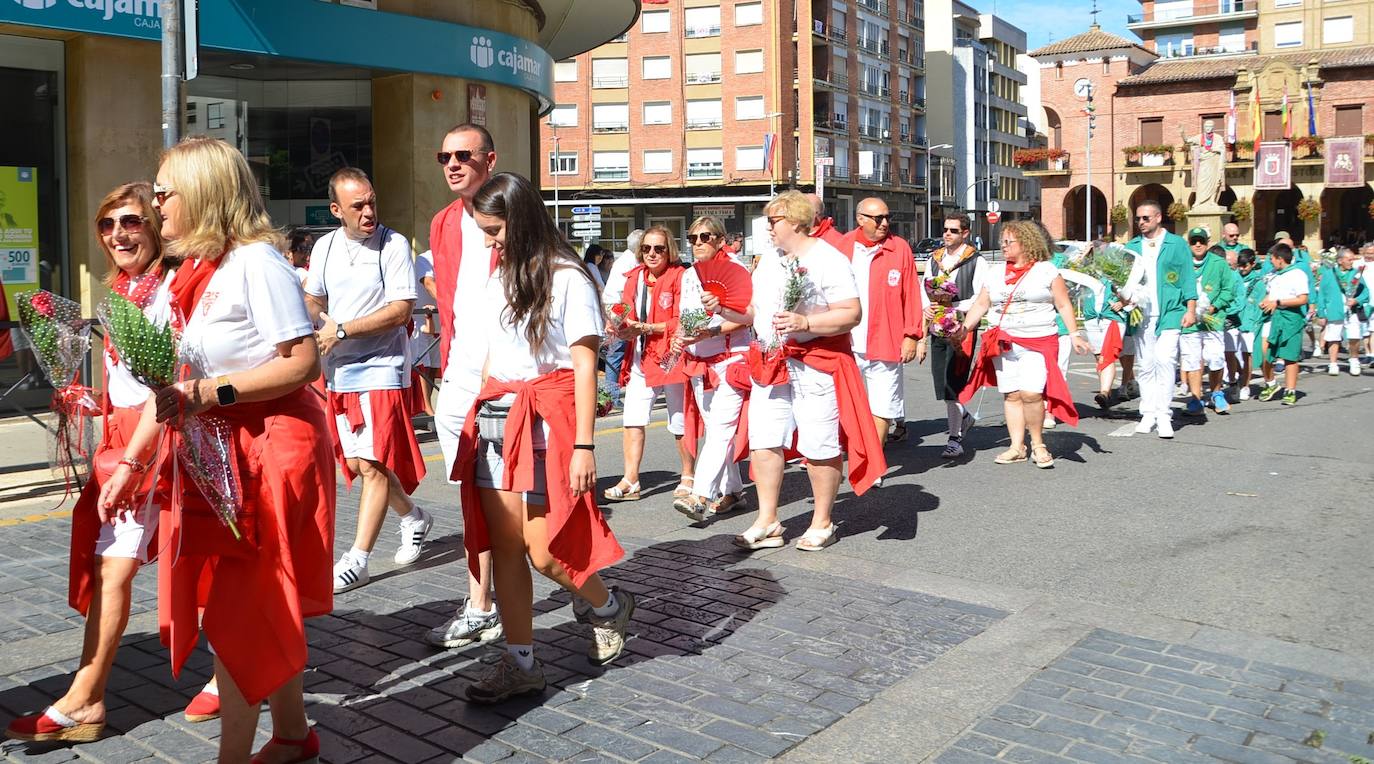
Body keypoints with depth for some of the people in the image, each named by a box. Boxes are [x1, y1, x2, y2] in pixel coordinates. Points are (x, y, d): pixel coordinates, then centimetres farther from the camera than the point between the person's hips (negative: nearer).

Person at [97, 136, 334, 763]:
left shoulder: (256, 261, -13)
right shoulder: (189, 275, 13)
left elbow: (304, 362, -19)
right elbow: (171, 382, 14)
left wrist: (214, 392, -23)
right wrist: (130, 463, 12)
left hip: (267, 448, -8)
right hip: (213, 453, 8)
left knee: (237, 615, -3)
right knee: (263, 611, 14)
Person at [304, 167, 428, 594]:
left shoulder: (393, 245, -9)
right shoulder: (325, 246, 9)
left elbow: (401, 309, -16)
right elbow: (312, 301, 20)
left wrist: (342, 330, -17)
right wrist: (314, 324, -4)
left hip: (382, 369, -6)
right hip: (338, 372, 7)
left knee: (372, 463, -8)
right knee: (357, 463, 11)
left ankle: (357, 560, -1)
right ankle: (413, 519, 33)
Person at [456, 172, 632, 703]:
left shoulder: (566, 278, -7)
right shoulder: (499, 280, 16)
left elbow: (584, 366, -10)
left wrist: (584, 446, -15)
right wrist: (481, 416, 13)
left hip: (546, 420, -7)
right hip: (496, 420, 7)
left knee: (544, 550, -5)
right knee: (504, 547, 6)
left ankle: (608, 606, 24)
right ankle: (520, 663, 16)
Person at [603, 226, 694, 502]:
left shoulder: (680, 276, -9)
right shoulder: (635, 277, 9)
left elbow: (683, 322, -15)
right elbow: (627, 314, 13)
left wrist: (644, 328, -19)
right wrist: (622, 326, -10)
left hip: (672, 357, -5)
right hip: (641, 357, 5)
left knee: (680, 422, 5)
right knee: (632, 419, 0)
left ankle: (688, 478, 21)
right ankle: (630, 481, 6)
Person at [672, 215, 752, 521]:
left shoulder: (735, 270, -7)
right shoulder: (688, 276, 15)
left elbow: (748, 318, -14)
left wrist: (709, 332, -24)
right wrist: (680, 337, -1)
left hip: (731, 359, -7)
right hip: (697, 361, 7)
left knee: (720, 427, -13)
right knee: (714, 429, 9)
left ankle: (701, 496, -19)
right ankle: (732, 492, 18)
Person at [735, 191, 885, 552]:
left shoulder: (828, 259, -8)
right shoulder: (769, 258, 15)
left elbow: (852, 314, -15)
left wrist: (805, 322, -24)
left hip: (816, 363, -7)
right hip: (771, 361, 7)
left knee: (819, 445, 1)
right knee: (763, 441, 5)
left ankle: (822, 523, 16)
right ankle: (767, 524, 14)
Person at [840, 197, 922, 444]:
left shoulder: (900, 248, 2)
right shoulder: (843, 246, 4)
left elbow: (912, 294, 2)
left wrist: (911, 335, -3)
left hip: (884, 344, -1)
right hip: (846, 344, 1)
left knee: (881, 408, 3)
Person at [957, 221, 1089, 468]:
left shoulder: (1047, 270, 4)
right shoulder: (994, 273, 14)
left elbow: (1063, 305, 3)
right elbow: (980, 304, 12)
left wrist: (1074, 334, -5)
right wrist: (964, 329, 0)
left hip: (1038, 343, -4)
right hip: (1004, 344, 4)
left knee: (1031, 393, -16)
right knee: (1011, 395, 3)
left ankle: (1038, 444, 2)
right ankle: (1017, 447, 11)